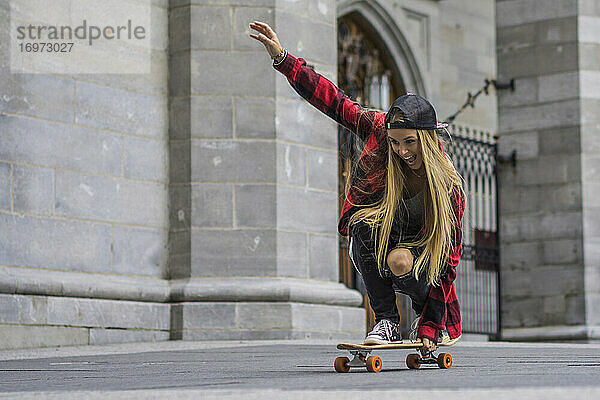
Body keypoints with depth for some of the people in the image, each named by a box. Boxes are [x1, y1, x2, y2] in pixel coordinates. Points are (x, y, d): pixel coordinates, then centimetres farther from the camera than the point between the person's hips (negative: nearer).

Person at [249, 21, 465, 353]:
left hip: (420, 254, -3)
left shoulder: (448, 185, -24)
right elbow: (333, 101, -15)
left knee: (400, 261, -37)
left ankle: (425, 318, -1)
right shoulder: (379, 131, -19)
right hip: (373, 255, 3)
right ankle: (387, 322, -18)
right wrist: (281, 58, -24)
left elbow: (449, 255, -22)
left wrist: (430, 327, -26)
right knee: (366, 220, -31)